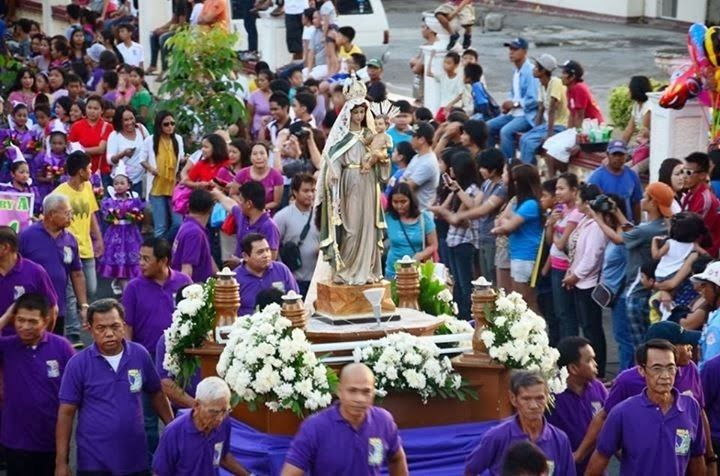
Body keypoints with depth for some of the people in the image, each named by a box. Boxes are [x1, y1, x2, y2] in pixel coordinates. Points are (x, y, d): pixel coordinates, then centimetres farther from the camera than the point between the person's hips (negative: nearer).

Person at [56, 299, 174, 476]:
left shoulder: (140, 355, 0)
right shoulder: (78, 364, -7)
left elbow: (157, 394, 14)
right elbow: (66, 413, -5)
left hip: (136, 459, 3)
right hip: (94, 462, -2)